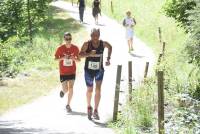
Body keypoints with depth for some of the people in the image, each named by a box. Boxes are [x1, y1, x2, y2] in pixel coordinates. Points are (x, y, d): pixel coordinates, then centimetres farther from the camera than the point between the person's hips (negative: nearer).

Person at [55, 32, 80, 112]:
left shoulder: (75, 48, -6)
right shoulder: (60, 48, -10)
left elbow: (78, 59, 3)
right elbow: (55, 58, -2)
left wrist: (74, 58, -20)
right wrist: (62, 58, -21)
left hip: (72, 72, 1)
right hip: (63, 72, -1)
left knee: (71, 89, -5)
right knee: (65, 89, -3)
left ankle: (68, 105, 12)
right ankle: (63, 91, 36)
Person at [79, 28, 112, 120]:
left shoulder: (103, 44, -6)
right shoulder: (87, 44, -13)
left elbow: (110, 47, 16)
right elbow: (80, 55, -21)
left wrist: (108, 59, 8)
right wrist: (89, 54, -38)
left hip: (99, 70, 1)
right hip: (89, 70, -1)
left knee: (98, 90, -12)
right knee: (89, 90, 10)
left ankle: (95, 111, -7)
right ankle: (89, 107, 35)